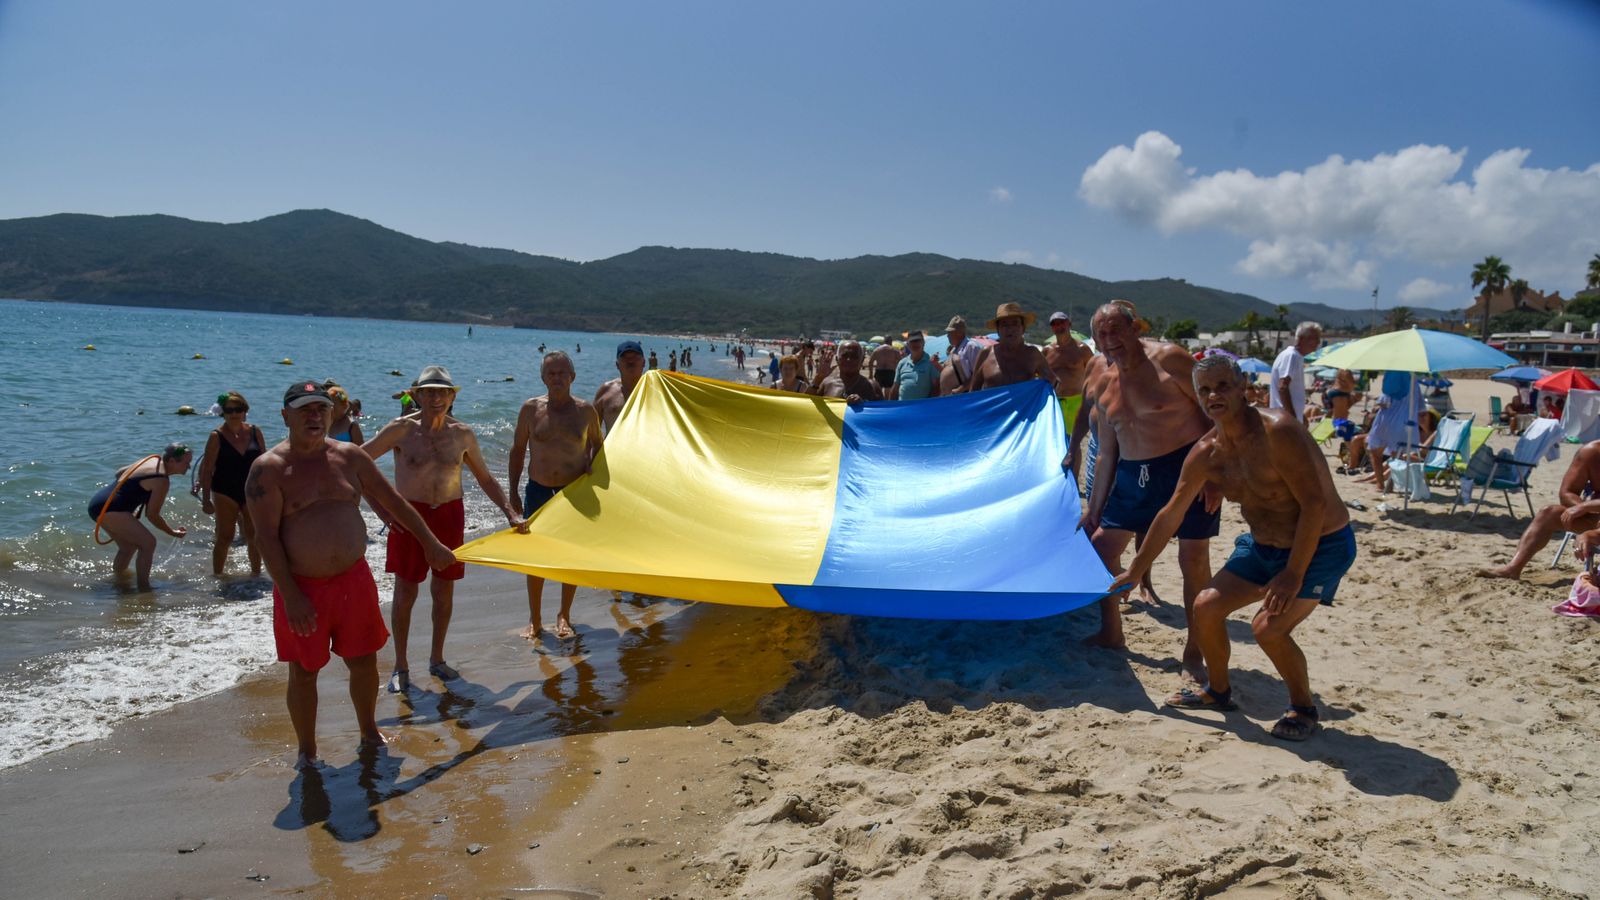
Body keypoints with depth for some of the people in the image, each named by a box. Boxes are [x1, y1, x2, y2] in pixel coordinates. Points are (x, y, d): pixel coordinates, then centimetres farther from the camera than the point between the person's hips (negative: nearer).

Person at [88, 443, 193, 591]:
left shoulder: (153, 460, 11)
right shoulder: (162, 480, -16)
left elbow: (119, 473, 25)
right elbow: (152, 515, -11)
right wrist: (173, 532, 0)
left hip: (98, 503, 11)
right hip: (109, 510, -11)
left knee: (128, 546, 24)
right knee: (148, 542, -14)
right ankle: (143, 587, -13)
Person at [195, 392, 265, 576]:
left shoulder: (255, 432, 2)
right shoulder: (217, 436, -7)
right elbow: (207, 469, -7)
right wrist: (205, 499, -11)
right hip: (225, 493, -3)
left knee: (254, 537, 9)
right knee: (224, 538, 2)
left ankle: (256, 572, 23)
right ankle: (217, 575, 14)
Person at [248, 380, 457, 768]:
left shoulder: (350, 456, 3)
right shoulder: (269, 469, -9)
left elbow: (393, 501, 11)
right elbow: (266, 537, -13)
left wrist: (430, 544, 13)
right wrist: (291, 596, -17)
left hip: (354, 579, 4)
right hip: (301, 587, -3)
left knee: (364, 662, 14)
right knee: (303, 673, 9)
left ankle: (369, 733, 35)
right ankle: (307, 752, 27)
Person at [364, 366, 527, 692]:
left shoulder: (463, 434, 2)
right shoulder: (401, 429, -9)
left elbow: (485, 478, 13)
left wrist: (510, 512, 6)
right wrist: (379, 507, -15)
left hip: (449, 515, 3)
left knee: (444, 591, 9)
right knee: (405, 593, 1)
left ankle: (437, 659, 26)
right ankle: (400, 666, 15)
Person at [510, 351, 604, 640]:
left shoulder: (585, 411, -3)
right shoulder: (531, 409, -3)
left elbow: (598, 443, 13)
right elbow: (518, 449, 5)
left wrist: (592, 465, -7)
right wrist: (513, 492, 2)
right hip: (538, 490, 0)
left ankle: (564, 616, 25)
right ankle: (534, 620, 19)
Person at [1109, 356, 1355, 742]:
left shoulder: (1277, 430, -26)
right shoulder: (1205, 453, -3)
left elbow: (1314, 502, -27)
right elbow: (1171, 514, 8)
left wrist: (1294, 573, -27)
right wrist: (1137, 569, 13)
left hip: (1321, 546, -7)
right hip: (1263, 547, 7)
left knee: (1269, 626, -21)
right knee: (1206, 607, 2)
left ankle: (1303, 708, 6)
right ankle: (1218, 691, 27)